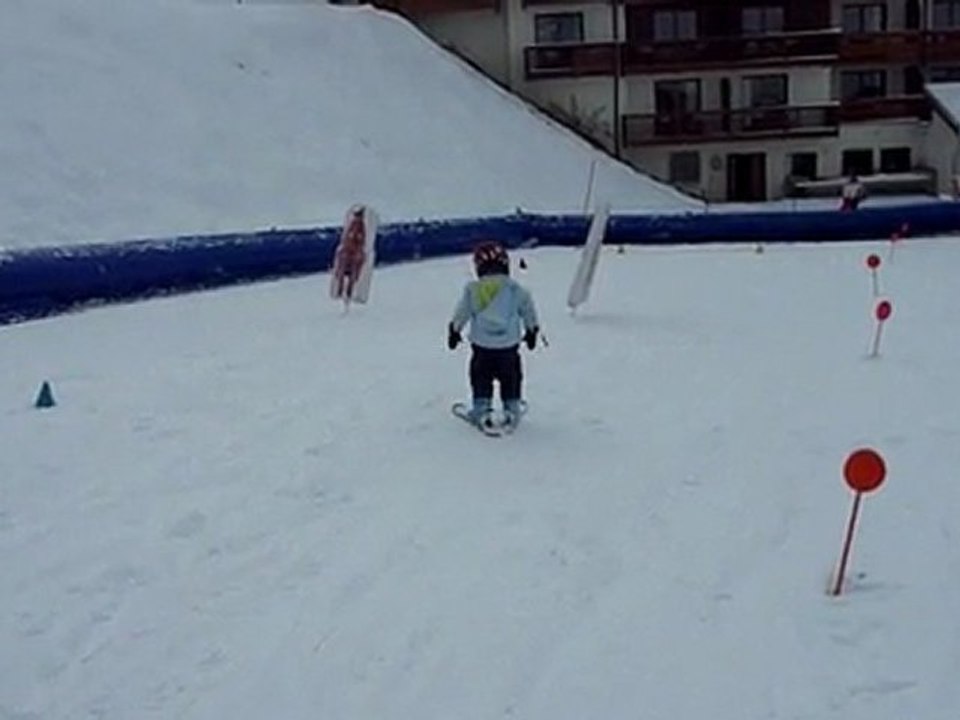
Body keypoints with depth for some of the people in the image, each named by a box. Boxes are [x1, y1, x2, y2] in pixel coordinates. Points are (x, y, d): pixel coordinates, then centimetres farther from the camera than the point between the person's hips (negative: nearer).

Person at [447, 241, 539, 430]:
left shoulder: (472, 290, -5)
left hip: (482, 345, 0)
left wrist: (454, 331, 20)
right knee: (511, 377, 17)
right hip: (509, 345, 1)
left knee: (481, 377, 15)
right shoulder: (515, 289, -4)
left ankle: (482, 409, 10)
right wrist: (532, 331, 24)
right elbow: (528, 311, 8)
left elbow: (461, 313, 4)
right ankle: (511, 410, 20)